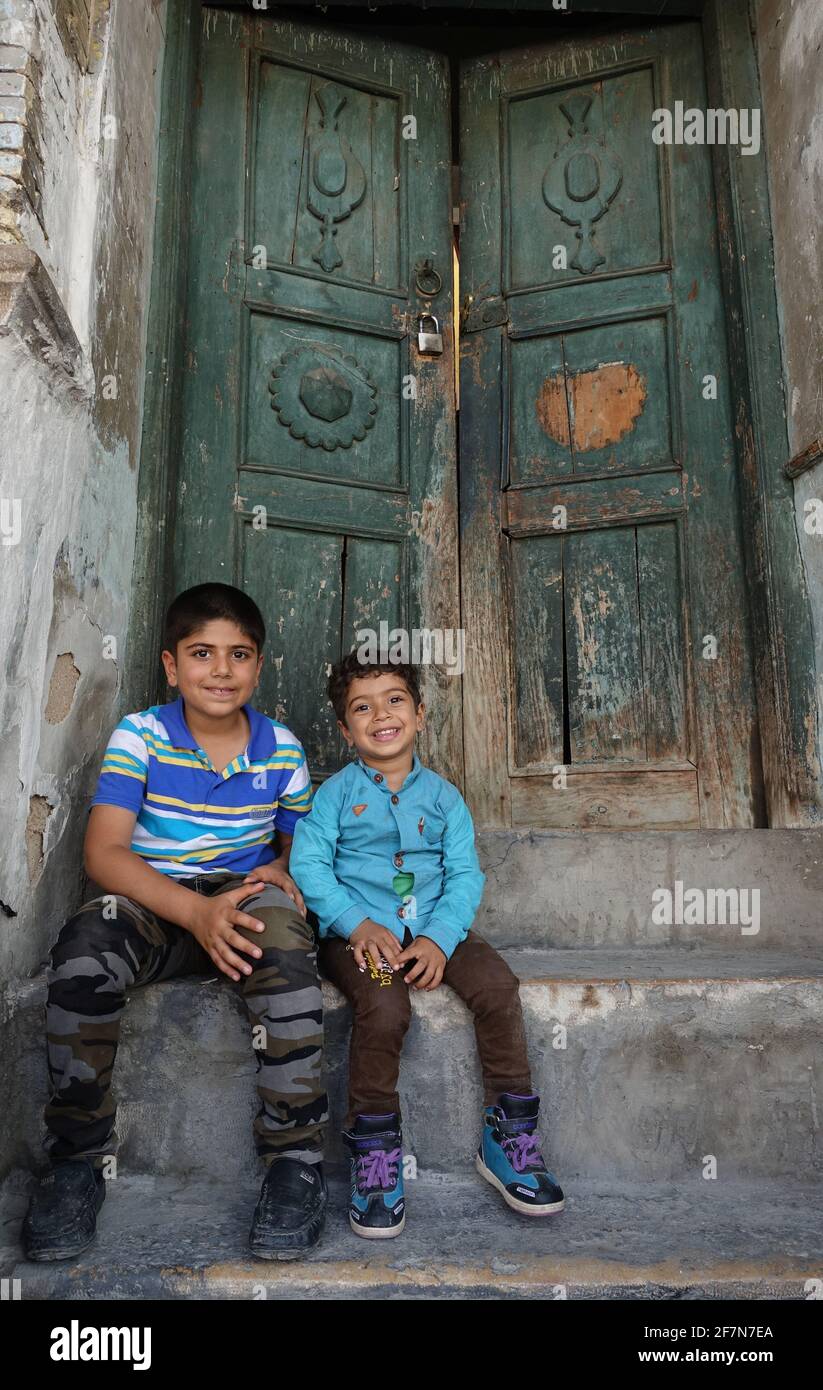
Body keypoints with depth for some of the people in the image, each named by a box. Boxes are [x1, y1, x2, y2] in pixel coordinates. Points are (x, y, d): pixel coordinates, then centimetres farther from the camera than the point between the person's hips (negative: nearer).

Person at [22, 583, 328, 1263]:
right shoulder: (140, 735, -4)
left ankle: (296, 1155, -20)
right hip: (152, 901, 0)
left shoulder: (281, 748, 3)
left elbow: (298, 840, 17)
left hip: (246, 894, 1)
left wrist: (284, 873, -10)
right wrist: (196, 910, -26)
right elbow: (104, 852, -12)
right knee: (86, 943, -32)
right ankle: (79, 1155, -11)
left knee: (283, 943, -34)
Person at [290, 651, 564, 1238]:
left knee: (497, 983, -21)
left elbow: (465, 874, 4)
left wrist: (439, 938, -13)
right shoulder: (334, 794, 4)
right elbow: (309, 865, -4)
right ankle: (375, 1151, -9)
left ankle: (509, 1134, -3)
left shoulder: (443, 795, 9)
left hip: (434, 928, 3)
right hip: (359, 933, -2)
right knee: (385, 1006, -30)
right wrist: (358, 925, -18)